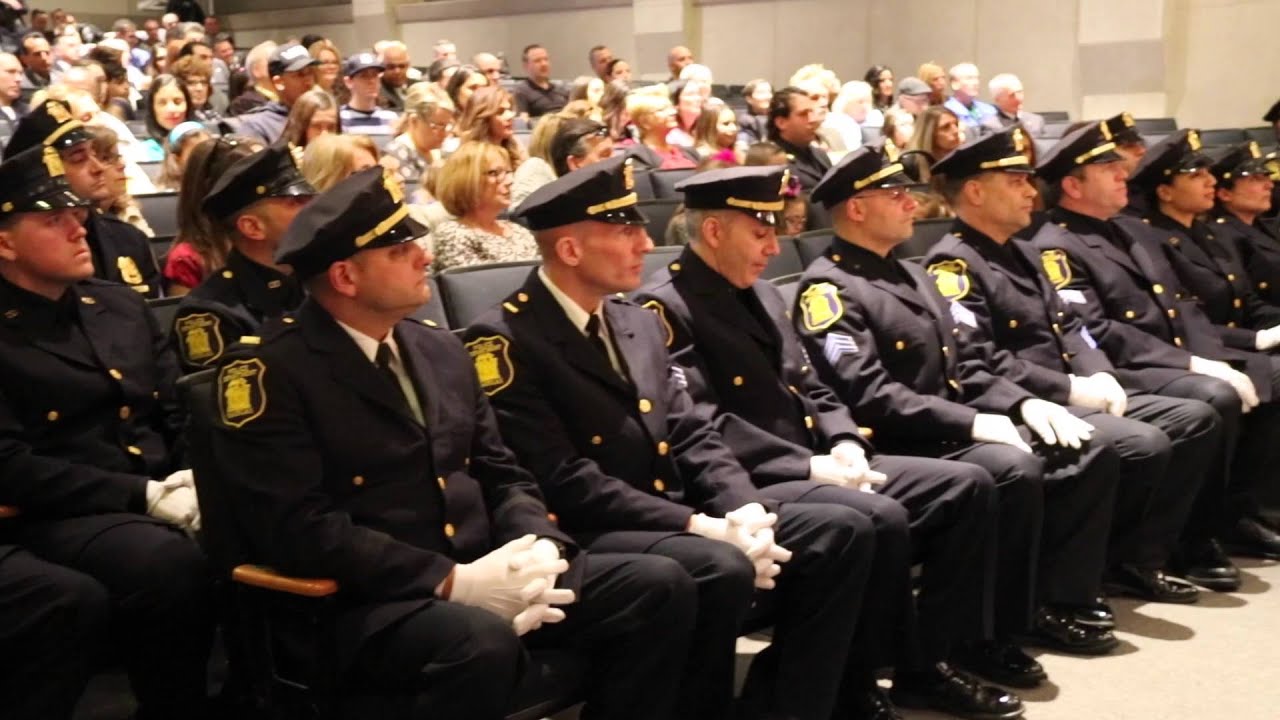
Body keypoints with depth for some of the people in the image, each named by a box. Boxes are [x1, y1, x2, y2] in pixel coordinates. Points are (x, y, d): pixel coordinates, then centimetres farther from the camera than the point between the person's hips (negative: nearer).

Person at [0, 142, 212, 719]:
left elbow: (180, 412, 17)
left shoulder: (120, 305, 18)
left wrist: (197, 478, -5)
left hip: (169, 496, 6)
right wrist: (144, 494, -17)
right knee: (172, 564, -36)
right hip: (63, 516, -5)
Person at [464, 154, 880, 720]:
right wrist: (701, 526, -21)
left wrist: (745, 510, -7)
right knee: (721, 570, -35)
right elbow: (566, 484, -19)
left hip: (677, 518, 8)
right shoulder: (506, 342, -12)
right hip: (589, 537, -8)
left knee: (842, 532, -5)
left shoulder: (638, 321, 15)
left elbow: (690, 436, 13)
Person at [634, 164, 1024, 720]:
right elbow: (708, 426, -20)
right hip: (752, 481, -9)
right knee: (879, 518, -33)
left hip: (818, 463, 9)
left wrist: (844, 445, -1)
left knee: (968, 485, -2)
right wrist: (809, 465, -21)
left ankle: (930, 661, 4)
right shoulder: (665, 307, -10)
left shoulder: (764, 296, 19)